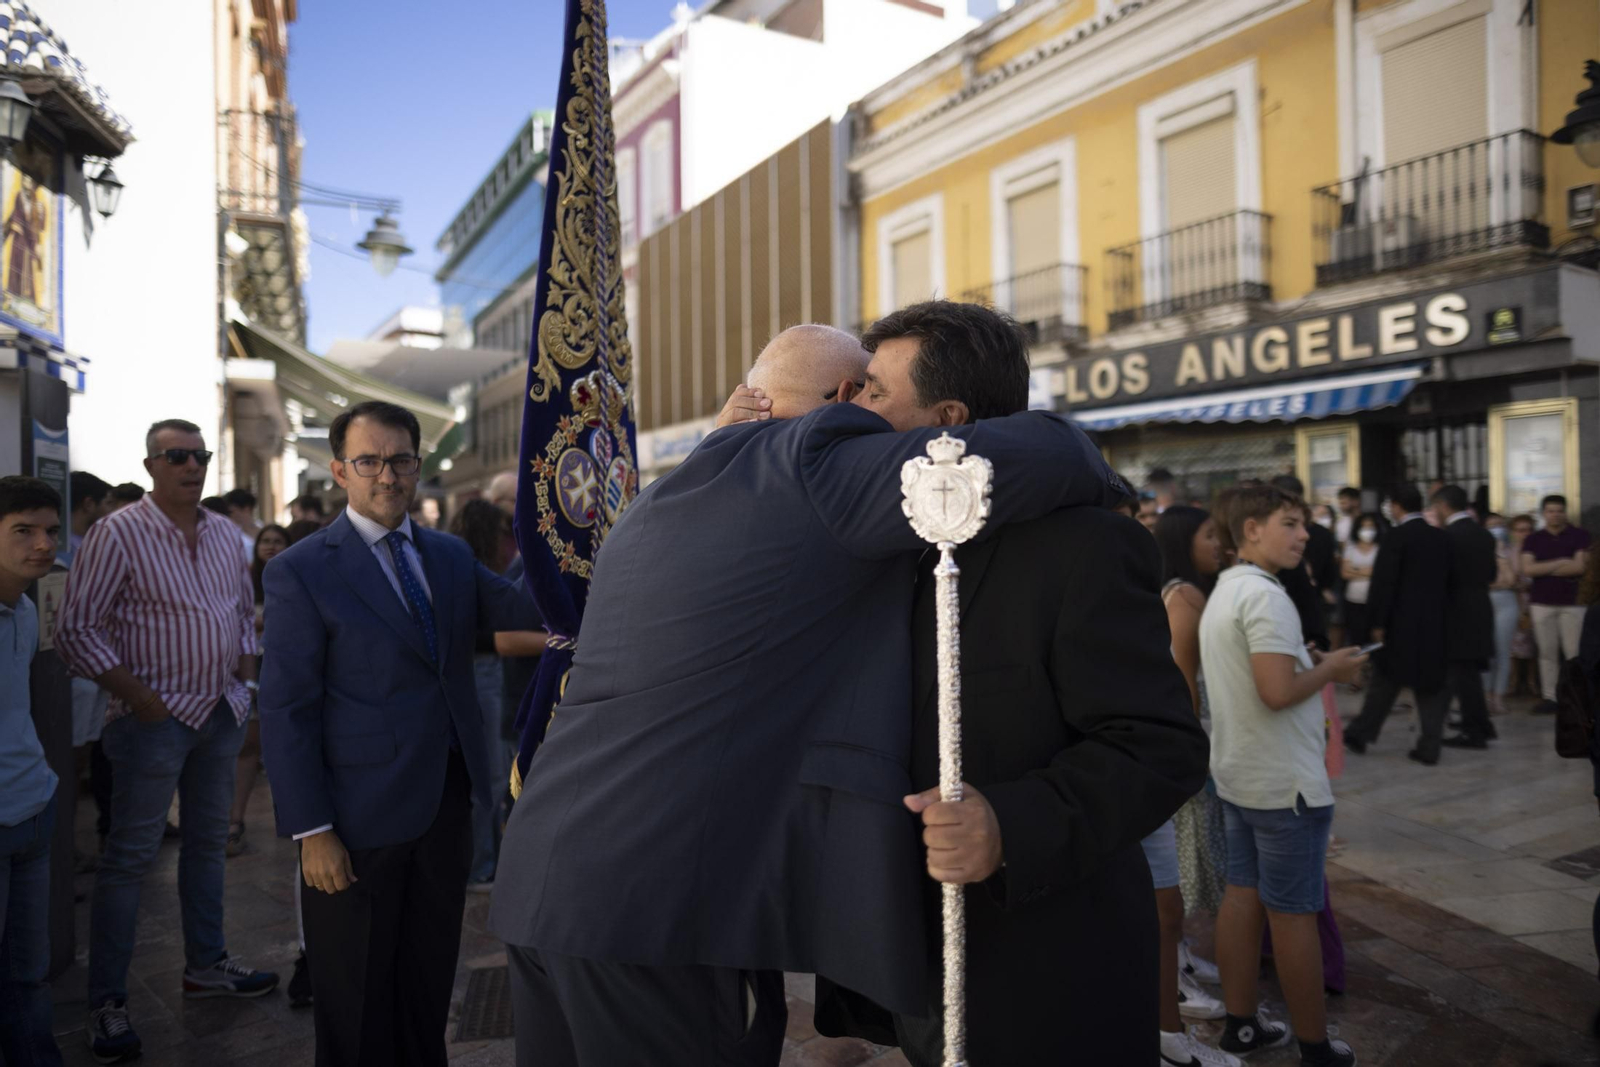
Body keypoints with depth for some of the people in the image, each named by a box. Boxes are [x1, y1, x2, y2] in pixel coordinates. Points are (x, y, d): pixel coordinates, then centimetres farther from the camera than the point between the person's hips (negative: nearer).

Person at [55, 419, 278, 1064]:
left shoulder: (226, 534, 7)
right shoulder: (118, 534, -12)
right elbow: (76, 630, -12)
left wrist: (244, 681, 7)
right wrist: (140, 697, -16)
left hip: (222, 714, 6)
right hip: (155, 717, -6)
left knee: (209, 841, 16)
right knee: (130, 857, 1)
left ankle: (206, 965, 32)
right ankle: (107, 1003, 13)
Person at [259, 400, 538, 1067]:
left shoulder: (451, 555, 8)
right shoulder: (301, 571, -10)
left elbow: (524, 610, -4)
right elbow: (286, 712, -12)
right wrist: (311, 831, -15)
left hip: (448, 802, 5)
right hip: (362, 817, -5)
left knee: (429, 983, 20)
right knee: (358, 997, 13)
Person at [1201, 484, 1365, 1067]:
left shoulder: (1224, 591, 10)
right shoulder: (1264, 594, -20)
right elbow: (1278, 692, -28)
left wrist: (1306, 658, 9)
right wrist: (1330, 669, -11)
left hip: (1238, 775, 9)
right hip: (1284, 782, -9)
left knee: (1243, 894, 15)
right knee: (1293, 913, 3)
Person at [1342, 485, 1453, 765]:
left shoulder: (1396, 536, -11)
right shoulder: (1441, 537, 6)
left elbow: (1384, 582, -14)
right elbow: (1447, 580, 10)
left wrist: (1377, 623, -9)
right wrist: (1441, 612, 17)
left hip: (1401, 622, -4)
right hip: (1435, 621, 4)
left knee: (1384, 681, 8)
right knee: (1431, 684, 7)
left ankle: (1360, 734, 17)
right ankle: (1428, 748, 6)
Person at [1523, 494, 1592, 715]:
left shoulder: (1579, 535, 2)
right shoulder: (1533, 540, 8)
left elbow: (1579, 566, -9)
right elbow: (1528, 569, -4)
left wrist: (1544, 569, -4)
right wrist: (1560, 563, -7)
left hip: (1572, 602, -2)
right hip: (1542, 603, 2)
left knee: (1574, 652, -3)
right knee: (1547, 652, 3)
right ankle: (1549, 697, 6)